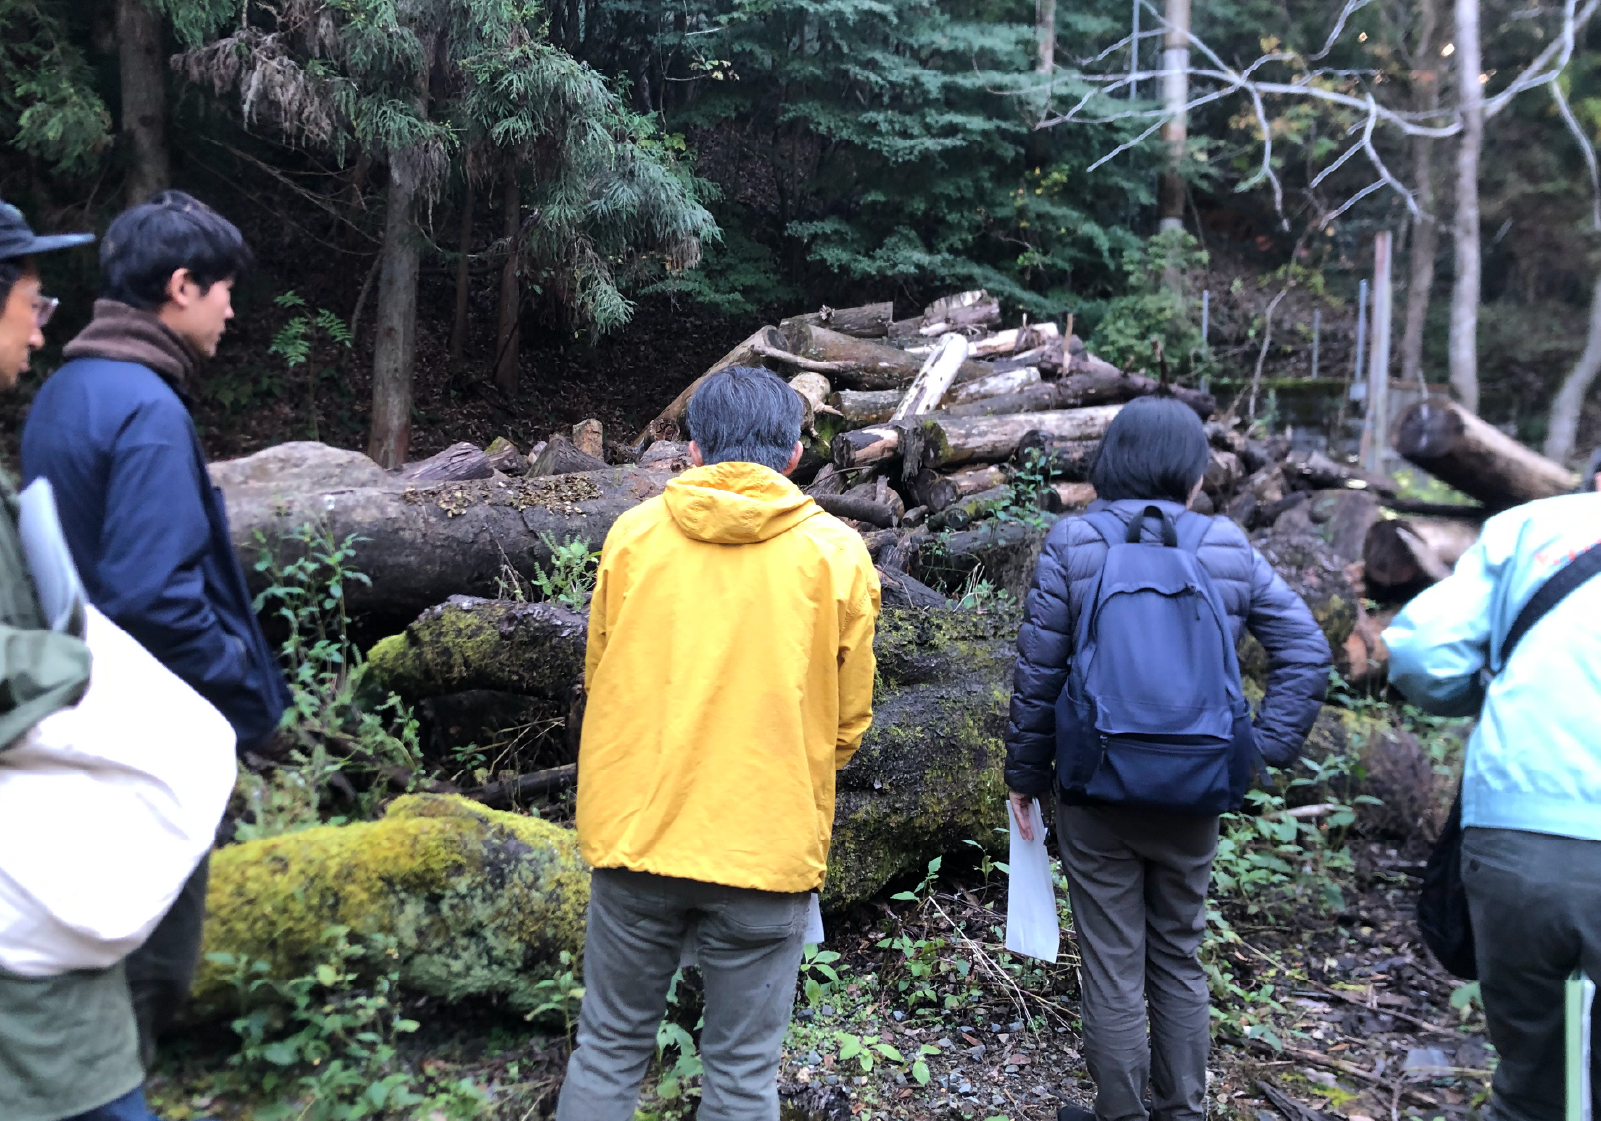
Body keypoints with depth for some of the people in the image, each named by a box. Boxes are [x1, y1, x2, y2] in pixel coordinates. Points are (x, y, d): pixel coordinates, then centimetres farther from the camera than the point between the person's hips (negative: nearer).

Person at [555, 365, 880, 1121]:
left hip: (635, 832, 2)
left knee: (609, 1048, 18)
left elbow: (599, 677, 11)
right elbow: (848, 720, 3)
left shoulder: (633, 533, 0)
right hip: (768, 848, -1)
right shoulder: (836, 553, -4)